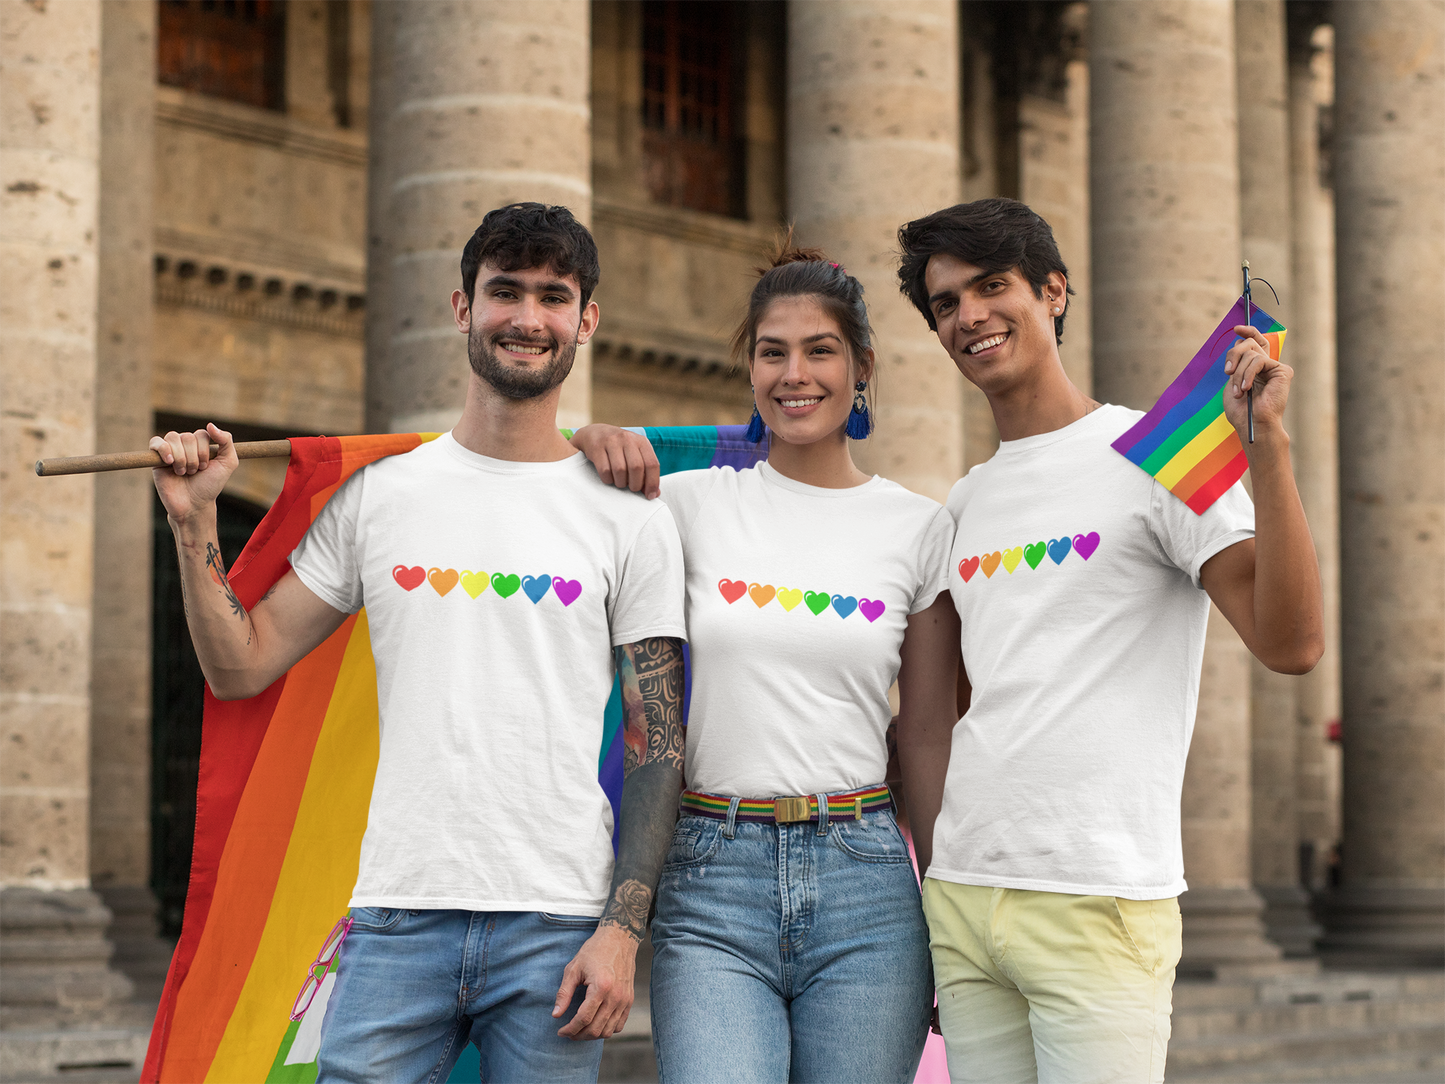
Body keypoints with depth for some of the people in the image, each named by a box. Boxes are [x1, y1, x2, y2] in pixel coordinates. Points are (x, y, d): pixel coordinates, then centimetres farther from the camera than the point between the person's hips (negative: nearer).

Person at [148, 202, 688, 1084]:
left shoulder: (631, 518, 4)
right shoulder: (379, 496, 9)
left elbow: (657, 746, 2)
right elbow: (241, 667, 11)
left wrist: (625, 929, -6)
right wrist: (194, 521, 0)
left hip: (556, 929, -1)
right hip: (399, 914, 1)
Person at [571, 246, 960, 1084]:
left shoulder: (922, 529, 6)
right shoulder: (693, 504, 5)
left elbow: (930, 740, 9)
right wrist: (592, 445, -3)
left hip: (864, 884, 1)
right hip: (713, 885, -1)